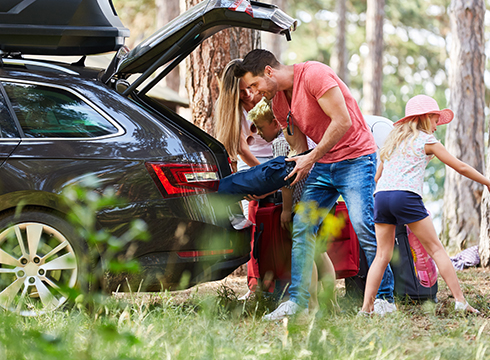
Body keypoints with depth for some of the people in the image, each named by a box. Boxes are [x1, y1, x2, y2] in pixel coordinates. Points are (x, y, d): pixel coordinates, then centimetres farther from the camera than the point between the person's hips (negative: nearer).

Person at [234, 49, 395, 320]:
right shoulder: (278, 103, 10)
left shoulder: (314, 75, -15)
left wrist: (311, 158, -16)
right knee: (301, 227, -3)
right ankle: (298, 301, 0)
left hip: (355, 158, -8)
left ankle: (385, 298, -6)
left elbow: (343, 121, -20)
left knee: (363, 225, -15)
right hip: (321, 165, 8)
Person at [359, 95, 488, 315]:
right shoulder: (426, 140, 10)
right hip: (406, 196, -5)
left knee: (383, 255, 7)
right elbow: (460, 167, 13)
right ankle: (460, 301, -4)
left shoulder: (393, 139, 26)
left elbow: (377, 176, 27)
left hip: (381, 196, 5)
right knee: (436, 249, 1)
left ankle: (366, 307, -3)